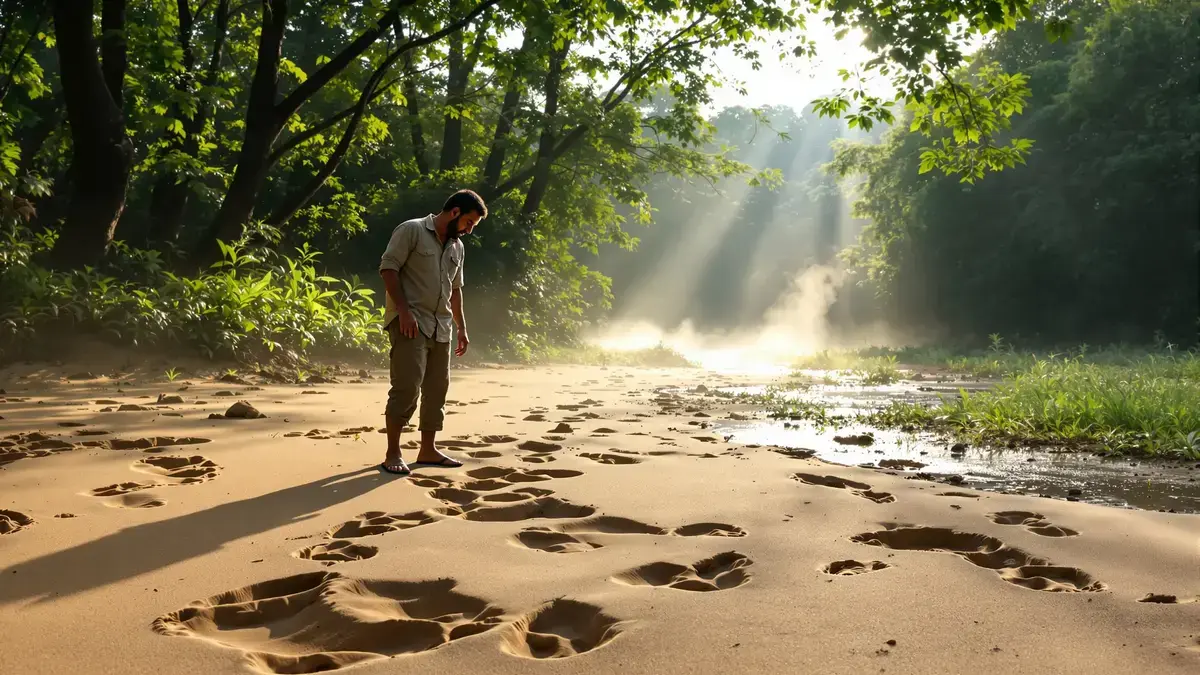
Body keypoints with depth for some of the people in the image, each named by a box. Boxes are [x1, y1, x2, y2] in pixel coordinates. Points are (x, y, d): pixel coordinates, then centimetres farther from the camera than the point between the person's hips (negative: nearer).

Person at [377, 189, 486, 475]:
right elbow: (388, 267, -12)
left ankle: (428, 449, 18)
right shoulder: (411, 230, -6)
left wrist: (462, 328, 20)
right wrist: (403, 310, -20)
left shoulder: (457, 247, 17)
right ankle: (393, 453, -4)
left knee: (436, 389, 8)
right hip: (410, 323, -8)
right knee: (407, 387, -13)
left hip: (441, 327, 8)